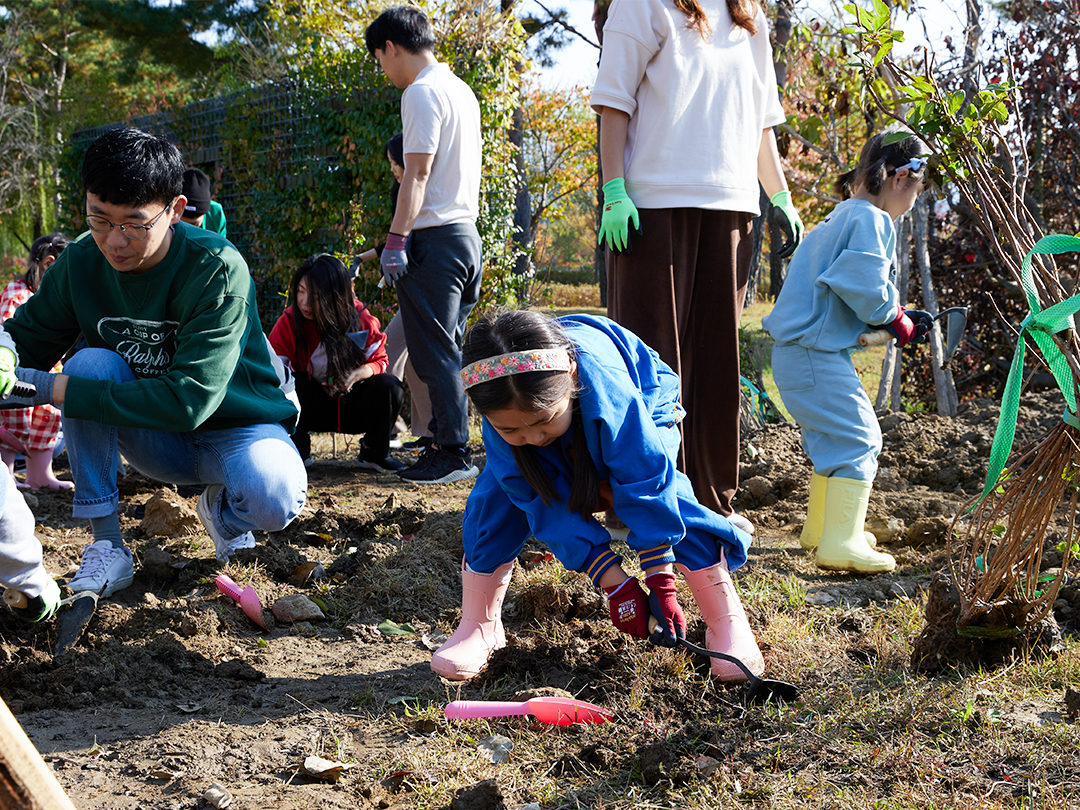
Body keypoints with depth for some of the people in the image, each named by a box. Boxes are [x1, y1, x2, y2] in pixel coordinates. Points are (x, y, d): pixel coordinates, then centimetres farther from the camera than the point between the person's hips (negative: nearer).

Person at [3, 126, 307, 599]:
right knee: (90, 364, -25)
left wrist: (51, 388, -36)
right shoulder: (82, 263, -11)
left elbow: (190, 399, -34)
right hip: (155, 438, 4)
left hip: (236, 428, -4)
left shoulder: (218, 270, -27)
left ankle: (221, 508, 3)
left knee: (274, 499, -36)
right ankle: (107, 545, -15)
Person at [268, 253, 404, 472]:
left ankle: (375, 454, -1)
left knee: (389, 386, -27)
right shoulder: (289, 322, -16)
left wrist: (358, 374, -27)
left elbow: (379, 361, -4)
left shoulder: (360, 318, -14)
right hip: (310, 410, -1)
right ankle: (298, 451, -5)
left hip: (353, 409, 1)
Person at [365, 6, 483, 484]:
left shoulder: (422, 93, -10)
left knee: (434, 353, -6)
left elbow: (418, 172, -18)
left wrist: (396, 239, -18)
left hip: (434, 237, -9)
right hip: (466, 232, 10)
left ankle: (453, 454, -4)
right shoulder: (462, 90, 18)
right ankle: (448, 445, 17)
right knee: (449, 350, 13)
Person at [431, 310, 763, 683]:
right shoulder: (502, 408, -35)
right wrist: (611, 580, -36)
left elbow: (644, 480, -41)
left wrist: (660, 578, -41)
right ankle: (478, 627, -4)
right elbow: (546, 502, -32)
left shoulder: (604, 383, -46)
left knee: (659, 492, -29)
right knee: (496, 493, -20)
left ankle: (727, 622, -18)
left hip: (642, 413, -2)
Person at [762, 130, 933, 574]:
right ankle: (841, 543, -8)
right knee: (858, 440, -7)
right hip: (816, 355, -11)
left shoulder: (843, 216, 19)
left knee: (833, 437, 22)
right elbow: (864, 287, -26)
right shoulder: (870, 220, -15)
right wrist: (896, 319, -8)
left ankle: (820, 526, 34)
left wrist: (897, 316, 12)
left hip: (796, 351, 11)